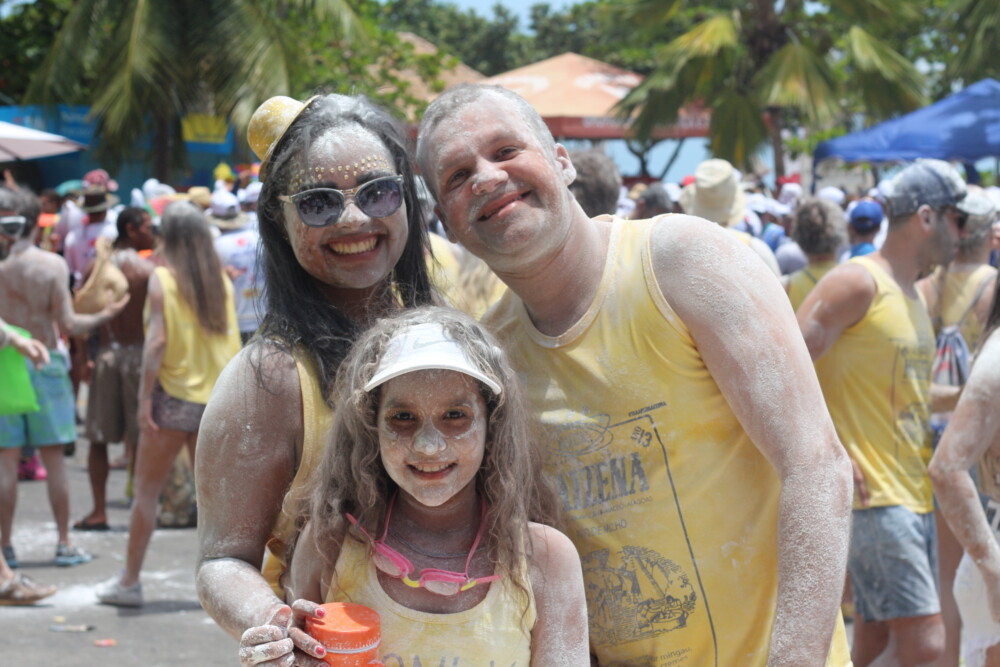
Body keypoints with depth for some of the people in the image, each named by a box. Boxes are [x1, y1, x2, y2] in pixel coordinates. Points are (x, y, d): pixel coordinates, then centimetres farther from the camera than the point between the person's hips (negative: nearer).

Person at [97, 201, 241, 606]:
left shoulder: (163, 279, -7)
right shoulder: (222, 280, 5)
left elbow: (157, 340, -14)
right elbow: (232, 340, 7)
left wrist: (145, 397, -12)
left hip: (174, 395, -4)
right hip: (216, 399, 4)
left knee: (146, 490, 6)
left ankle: (130, 582, 10)